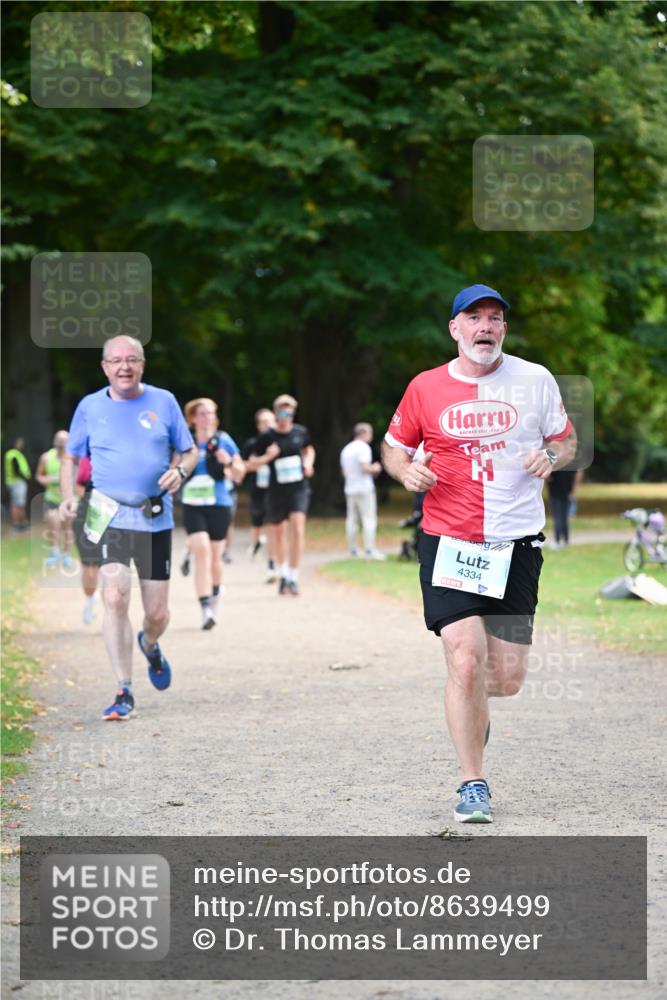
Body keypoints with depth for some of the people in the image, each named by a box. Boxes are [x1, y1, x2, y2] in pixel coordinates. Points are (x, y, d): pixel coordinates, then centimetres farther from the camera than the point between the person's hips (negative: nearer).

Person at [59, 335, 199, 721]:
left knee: (157, 614, 4)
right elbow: (71, 457, 14)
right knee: (115, 598, -18)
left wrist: (180, 470, -11)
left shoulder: (163, 401, 5)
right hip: (110, 516, -1)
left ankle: (150, 646, 43)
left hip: (156, 519, 1)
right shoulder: (90, 407, 5)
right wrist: (68, 496, -3)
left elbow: (190, 451, 12)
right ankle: (124, 693, -10)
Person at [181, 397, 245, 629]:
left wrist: (229, 463, -15)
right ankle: (205, 608, -22)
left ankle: (215, 596, 40)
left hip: (219, 506, 0)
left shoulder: (223, 441, 1)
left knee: (214, 555, 11)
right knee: (201, 551, -18)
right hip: (193, 506, 0)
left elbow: (239, 475, 4)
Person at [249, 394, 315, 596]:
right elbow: (252, 464, 0)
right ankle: (283, 574, 35)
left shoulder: (300, 432, 2)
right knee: (278, 532, 12)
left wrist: (308, 462, 3)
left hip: (299, 488, 0)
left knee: (298, 528, -17)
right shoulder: (266, 437, -5)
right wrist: (267, 457, -19)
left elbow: (309, 450, 23)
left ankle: (293, 578, -13)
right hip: (276, 491, 0)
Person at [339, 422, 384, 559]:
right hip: (364, 489, -8)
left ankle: (353, 550, 10)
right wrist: (375, 468, -1)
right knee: (369, 520, -6)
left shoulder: (346, 449, 16)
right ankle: (369, 550, -11)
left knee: (351, 520, 8)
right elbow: (365, 467, -21)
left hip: (350, 490, 8)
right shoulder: (363, 447, -11)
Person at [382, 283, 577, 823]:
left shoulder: (535, 380, 3)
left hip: (517, 541, 1)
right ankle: (473, 784, 1)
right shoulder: (425, 388, 2)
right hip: (448, 542, -1)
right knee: (465, 662, -14)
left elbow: (566, 441, 15)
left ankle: (472, 703, 40)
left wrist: (550, 457, -8)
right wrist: (407, 470, -7)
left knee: (507, 679, 1)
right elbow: (394, 446, 15)